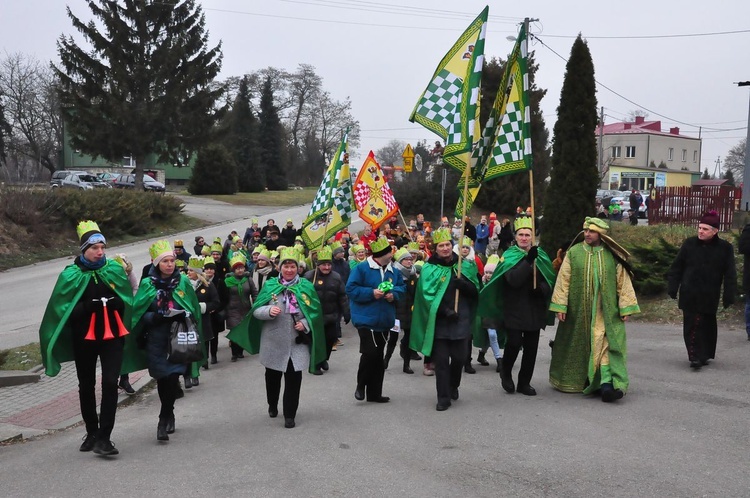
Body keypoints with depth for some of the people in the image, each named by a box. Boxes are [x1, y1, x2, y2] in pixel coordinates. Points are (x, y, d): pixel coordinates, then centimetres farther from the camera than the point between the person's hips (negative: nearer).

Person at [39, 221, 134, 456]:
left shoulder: (114, 269, 1)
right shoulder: (72, 275, -6)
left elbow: (126, 300, 10)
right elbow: (65, 310, -9)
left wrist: (112, 302, -3)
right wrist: (91, 305, -17)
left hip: (112, 335, 1)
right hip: (84, 338, 0)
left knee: (110, 383, -10)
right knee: (86, 386, 12)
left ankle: (104, 437, -6)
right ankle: (92, 432, 30)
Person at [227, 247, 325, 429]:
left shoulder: (306, 286, -1)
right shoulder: (270, 285, -1)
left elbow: (315, 311, 4)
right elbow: (256, 310, -2)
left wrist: (305, 324, -13)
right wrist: (268, 310, -22)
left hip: (297, 342, -1)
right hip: (273, 341, 1)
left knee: (293, 378, -3)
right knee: (273, 376, 17)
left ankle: (290, 414, 9)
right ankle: (272, 405, 42)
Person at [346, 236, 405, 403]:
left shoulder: (393, 271, 7)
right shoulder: (361, 268, -10)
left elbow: (402, 287, 16)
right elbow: (351, 289, -13)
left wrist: (394, 294, -6)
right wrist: (371, 293, -21)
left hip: (384, 321, 6)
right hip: (366, 319, -6)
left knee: (378, 357, 10)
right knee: (370, 352, -15)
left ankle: (374, 392, 19)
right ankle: (361, 385, 8)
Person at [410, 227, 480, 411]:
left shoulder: (465, 266, 7)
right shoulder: (429, 269, -1)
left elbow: (475, 291, 4)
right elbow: (428, 295, -8)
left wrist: (462, 284, -17)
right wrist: (444, 311, -19)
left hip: (461, 320, 2)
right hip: (439, 322, -2)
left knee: (460, 357, 7)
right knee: (441, 360, 0)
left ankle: (453, 386, 35)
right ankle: (444, 397, 9)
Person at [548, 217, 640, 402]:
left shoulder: (612, 255, 1)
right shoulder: (573, 253, 0)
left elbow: (623, 282, 2)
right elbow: (563, 280, -1)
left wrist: (625, 308, -2)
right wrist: (560, 306, -6)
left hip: (605, 311, 0)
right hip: (578, 310, 0)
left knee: (606, 345, -10)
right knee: (578, 346, 9)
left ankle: (606, 382, -17)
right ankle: (573, 381, 24)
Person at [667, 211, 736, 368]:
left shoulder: (725, 248, -2)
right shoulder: (689, 243, 1)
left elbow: (730, 274, 0)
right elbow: (676, 267, 6)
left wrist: (729, 295, -5)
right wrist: (672, 287, 3)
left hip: (709, 297, 0)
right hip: (689, 295, 0)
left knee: (707, 326, 8)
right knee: (691, 325, -5)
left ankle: (704, 355, 21)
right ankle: (695, 356, -5)